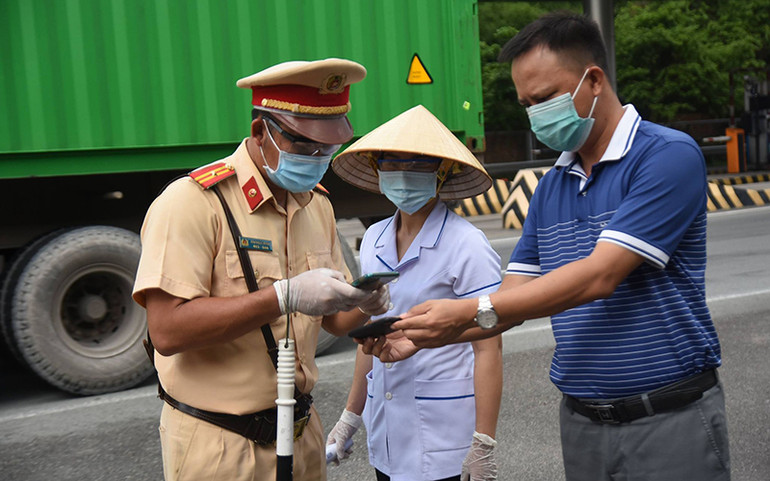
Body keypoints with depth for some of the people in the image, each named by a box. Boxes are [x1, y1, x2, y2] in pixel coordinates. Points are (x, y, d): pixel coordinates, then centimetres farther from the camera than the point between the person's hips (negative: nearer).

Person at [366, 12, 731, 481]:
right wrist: (420, 336, -9)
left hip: (671, 421, -6)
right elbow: (513, 298, 5)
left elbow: (599, 276, -23)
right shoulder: (551, 186, 8)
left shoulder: (668, 155, -14)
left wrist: (471, 311, -26)